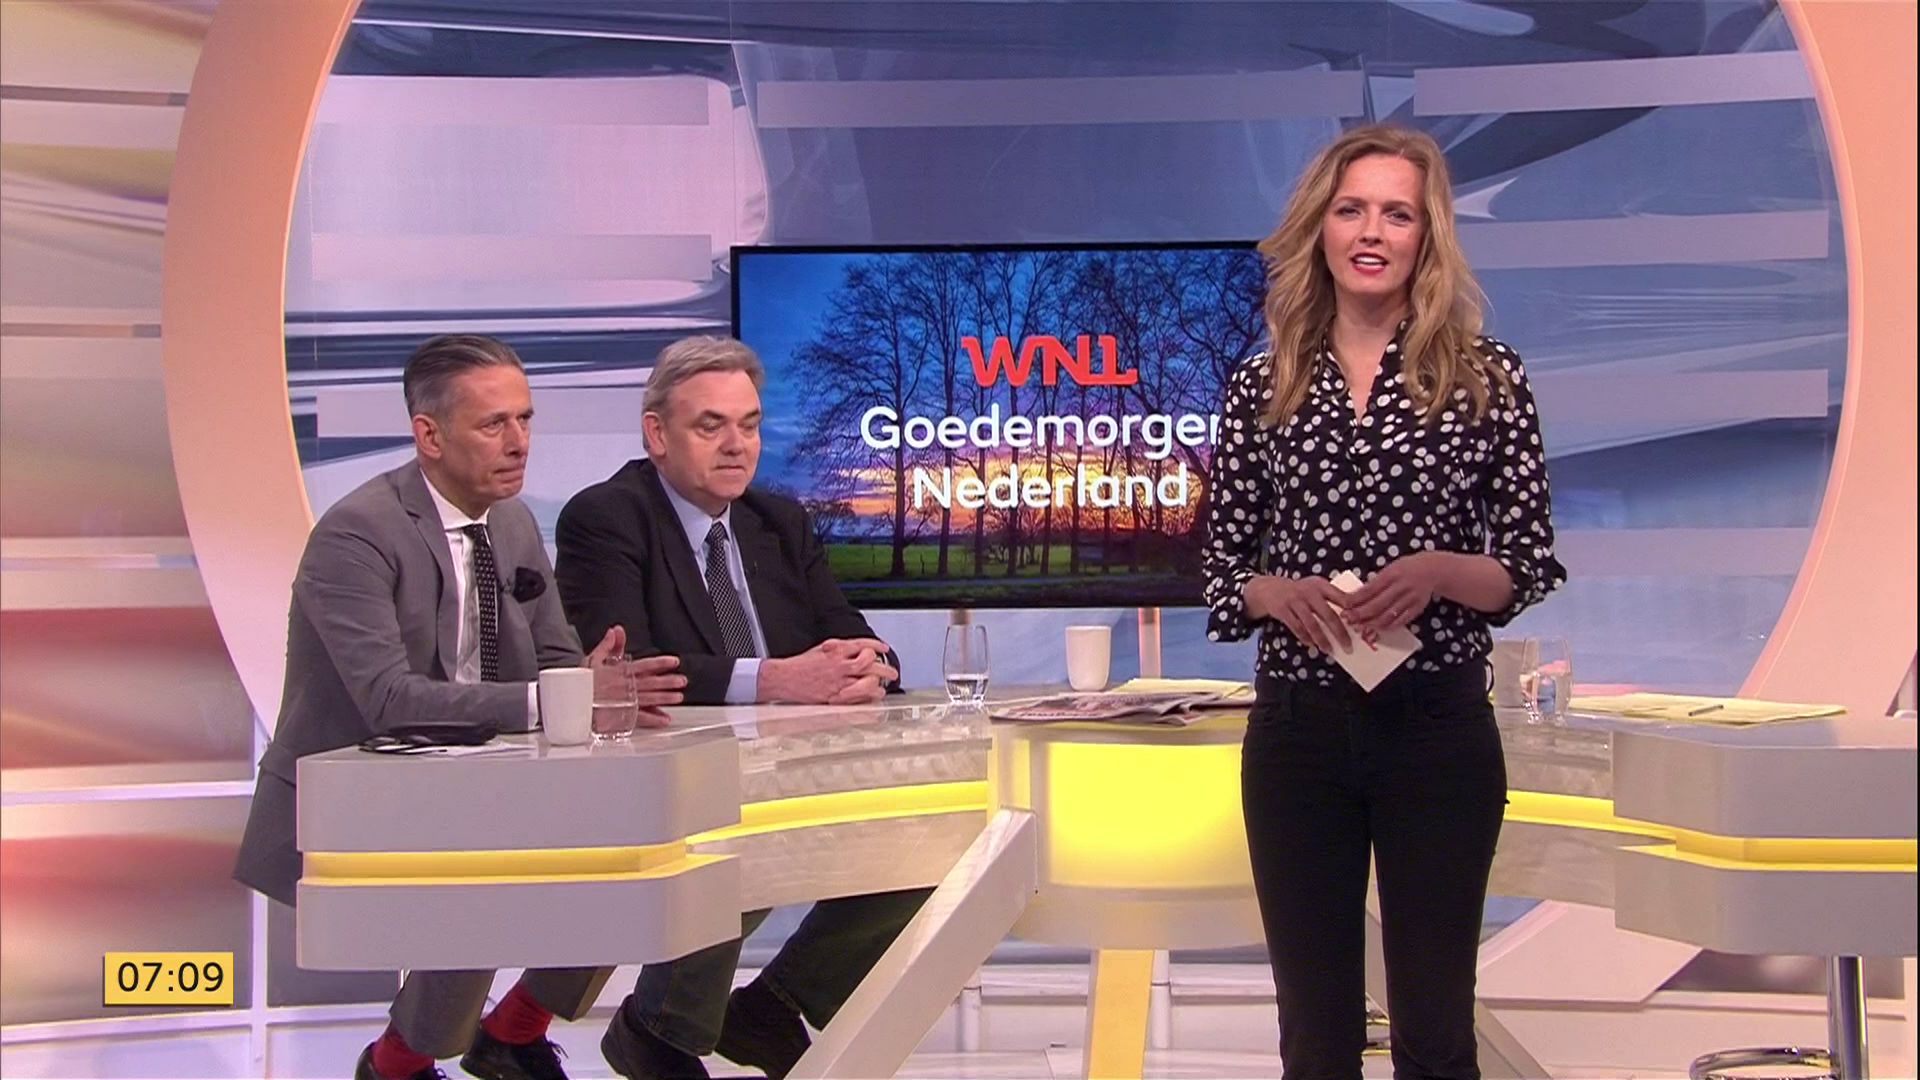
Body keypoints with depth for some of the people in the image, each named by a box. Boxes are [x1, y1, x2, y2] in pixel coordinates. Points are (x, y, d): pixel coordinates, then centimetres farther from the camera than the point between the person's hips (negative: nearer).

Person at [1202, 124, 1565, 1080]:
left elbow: (1531, 568, 1)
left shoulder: (1485, 377, 0)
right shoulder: (1262, 385, 5)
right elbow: (1221, 570, 8)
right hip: (1298, 727, 2)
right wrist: (1277, 592, -14)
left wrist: (1439, 572, -17)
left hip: (1439, 725, -2)